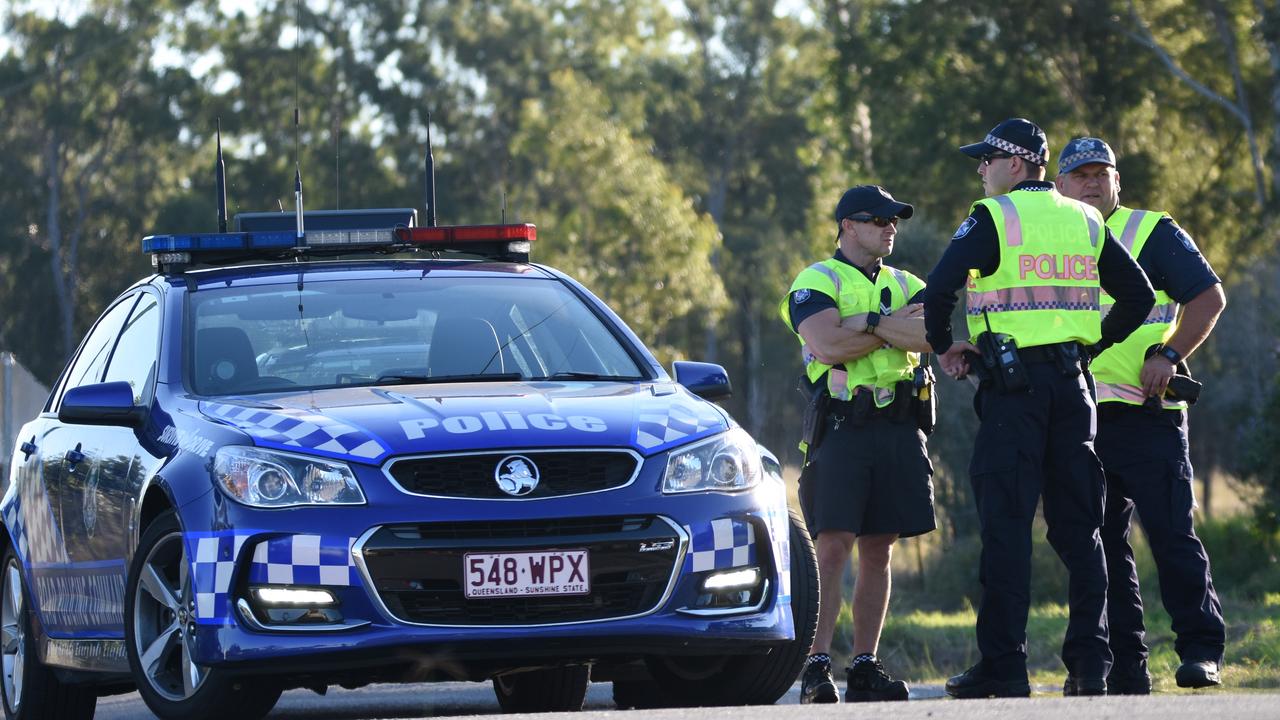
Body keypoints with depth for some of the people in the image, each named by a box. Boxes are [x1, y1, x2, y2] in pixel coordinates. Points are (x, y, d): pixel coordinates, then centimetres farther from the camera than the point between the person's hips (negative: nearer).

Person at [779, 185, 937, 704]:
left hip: (899, 428, 5)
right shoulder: (817, 281, 2)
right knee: (833, 546, -12)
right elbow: (826, 345, -15)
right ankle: (816, 666, -14)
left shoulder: (906, 286, 18)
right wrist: (895, 327, -5)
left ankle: (865, 666, 8)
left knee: (878, 551, 5)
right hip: (841, 426, -5)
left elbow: (927, 335, -2)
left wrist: (865, 321, -10)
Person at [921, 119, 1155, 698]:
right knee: (1078, 525, 8)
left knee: (1006, 524, -4)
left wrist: (943, 346, 0)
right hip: (1073, 383, 5)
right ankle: (1091, 660, 4)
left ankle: (1004, 666, -6)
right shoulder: (1084, 221, 13)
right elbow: (1138, 295, 15)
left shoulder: (993, 218, -5)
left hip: (1014, 382, -5)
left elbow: (939, 289, -15)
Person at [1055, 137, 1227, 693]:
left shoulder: (1153, 233, 3)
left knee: (1171, 533, -9)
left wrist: (1168, 356, -13)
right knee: (1100, 543, 4)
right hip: (1079, 419, 5)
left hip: (1145, 413, -5)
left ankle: (1201, 650, -3)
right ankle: (1122, 665, 8)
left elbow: (1209, 297, -2)